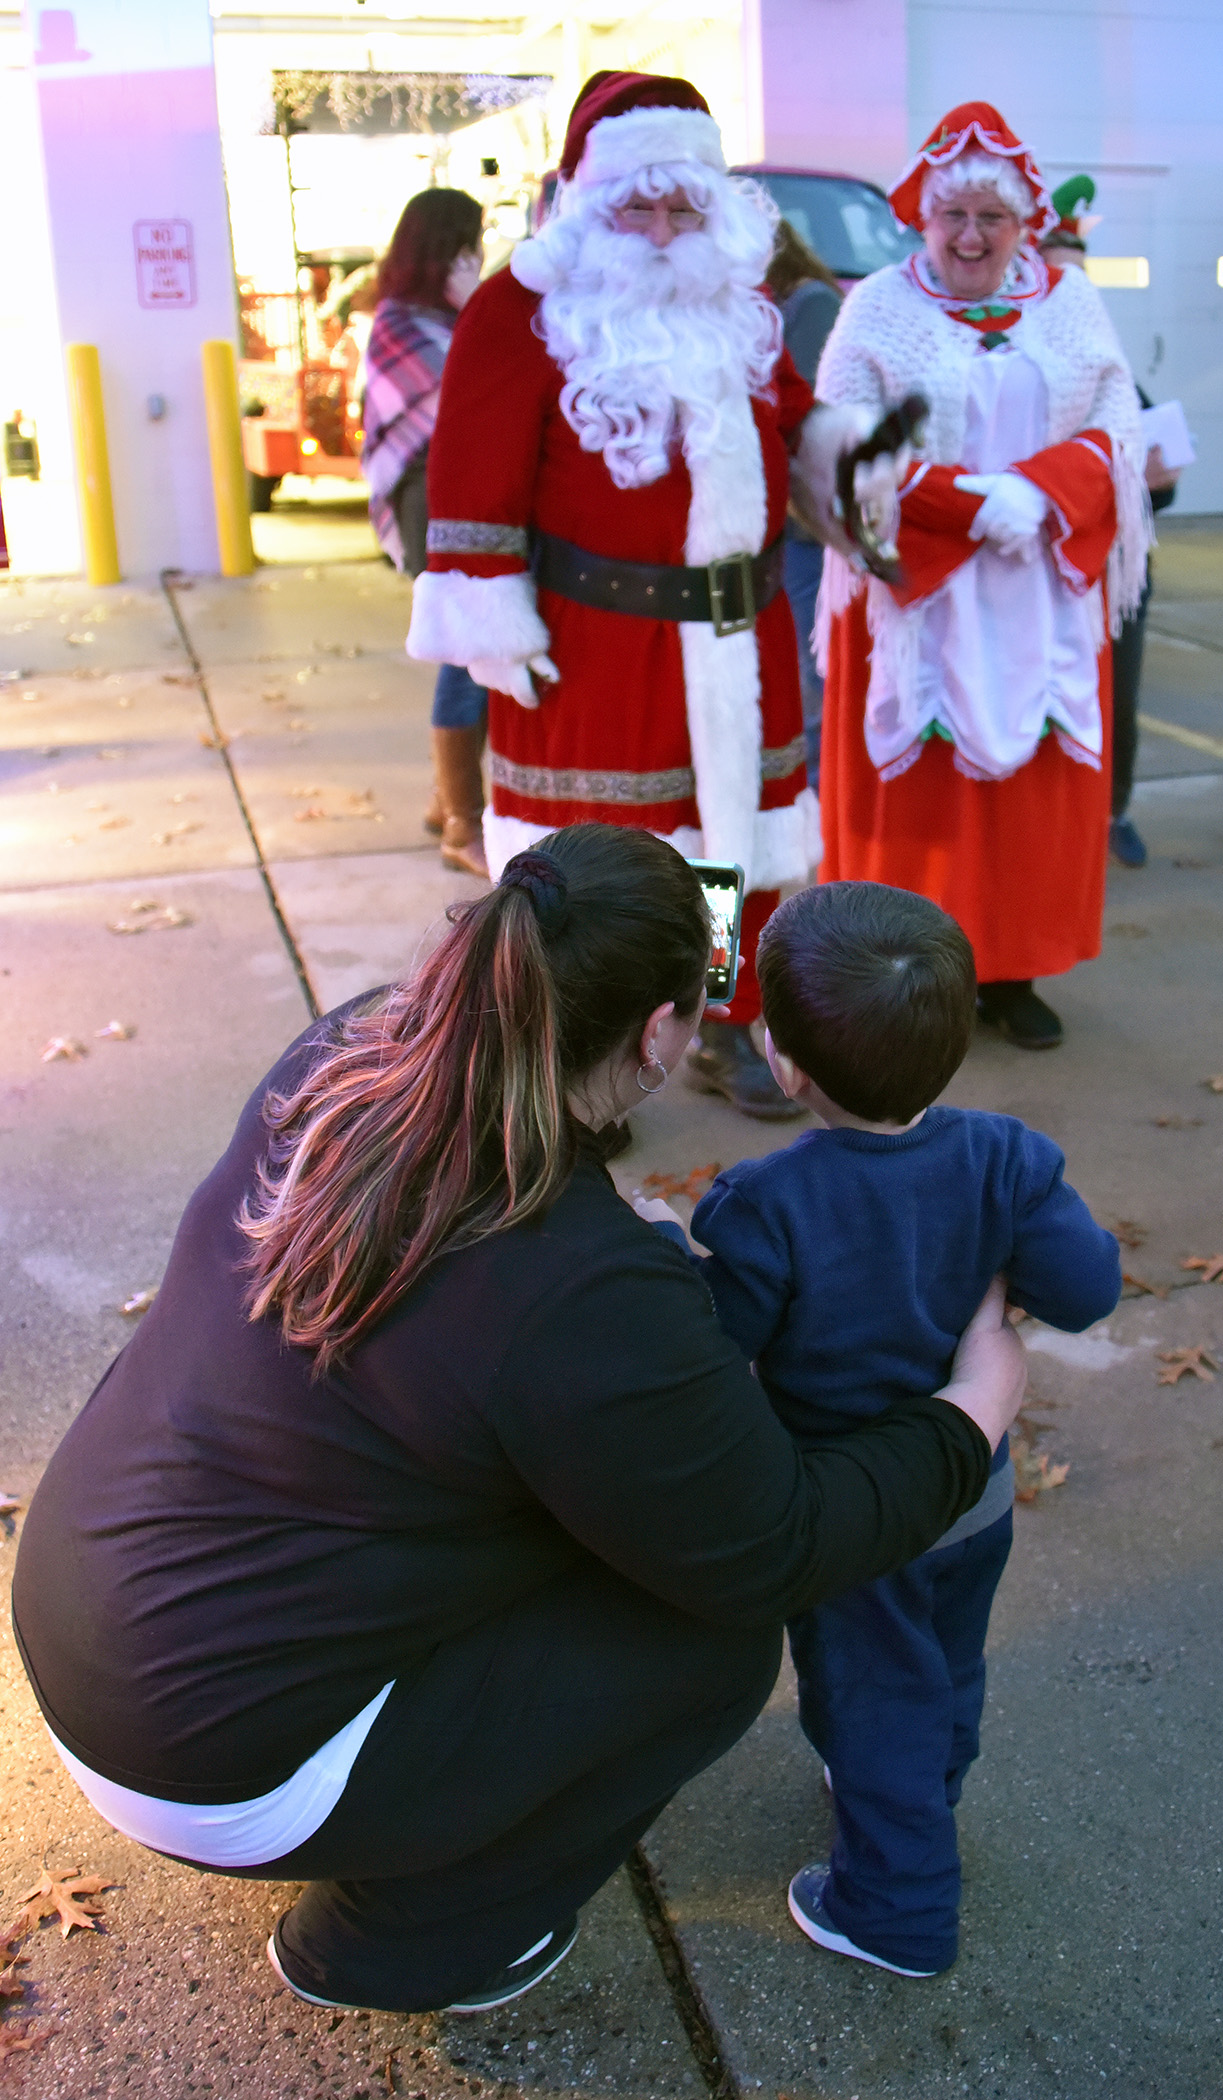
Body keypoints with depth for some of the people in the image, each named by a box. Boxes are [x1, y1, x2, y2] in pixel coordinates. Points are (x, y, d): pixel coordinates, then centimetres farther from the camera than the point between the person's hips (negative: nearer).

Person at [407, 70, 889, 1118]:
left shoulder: (740, 304, 12)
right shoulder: (524, 309, -8)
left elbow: (792, 420, 23)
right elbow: (478, 482, -11)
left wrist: (846, 443, 1)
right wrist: (499, 629, -14)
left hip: (740, 633, 6)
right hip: (591, 638, -6)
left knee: (741, 825, 15)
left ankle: (730, 1032, 33)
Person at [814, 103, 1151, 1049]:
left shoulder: (1072, 304, 9)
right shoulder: (877, 309, 1)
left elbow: (1115, 438, 5)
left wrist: (1038, 492, -16)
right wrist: (974, 503, -18)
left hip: (1044, 597, 3)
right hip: (916, 597, -3)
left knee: (1038, 786, 4)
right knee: (916, 785, -1)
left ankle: (1013, 971, 16)